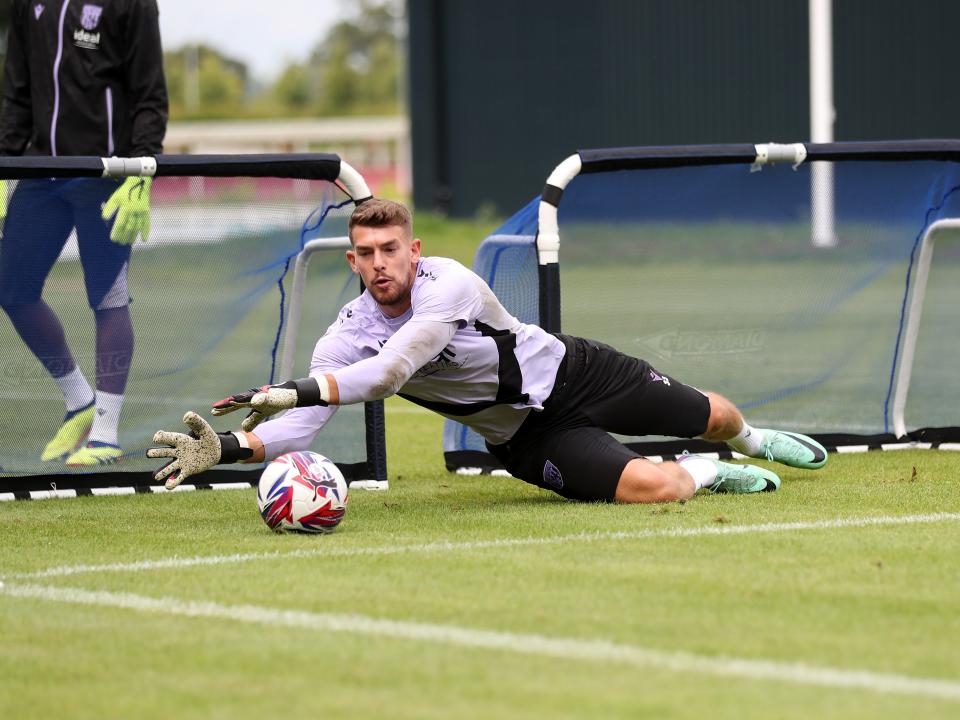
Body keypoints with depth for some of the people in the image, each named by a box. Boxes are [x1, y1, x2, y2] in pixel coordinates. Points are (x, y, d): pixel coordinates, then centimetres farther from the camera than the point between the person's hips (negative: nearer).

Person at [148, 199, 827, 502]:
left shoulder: (448, 283, -32)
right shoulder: (346, 338, -18)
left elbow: (391, 370, -42)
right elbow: (299, 429, -22)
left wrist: (296, 392, -52)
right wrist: (228, 447, -42)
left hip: (570, 370, -1)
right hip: (524, 435, 1)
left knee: (708, 417, 17)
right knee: (652, 487, -23)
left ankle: (751, 438, 57)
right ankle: (704, 475, 15)